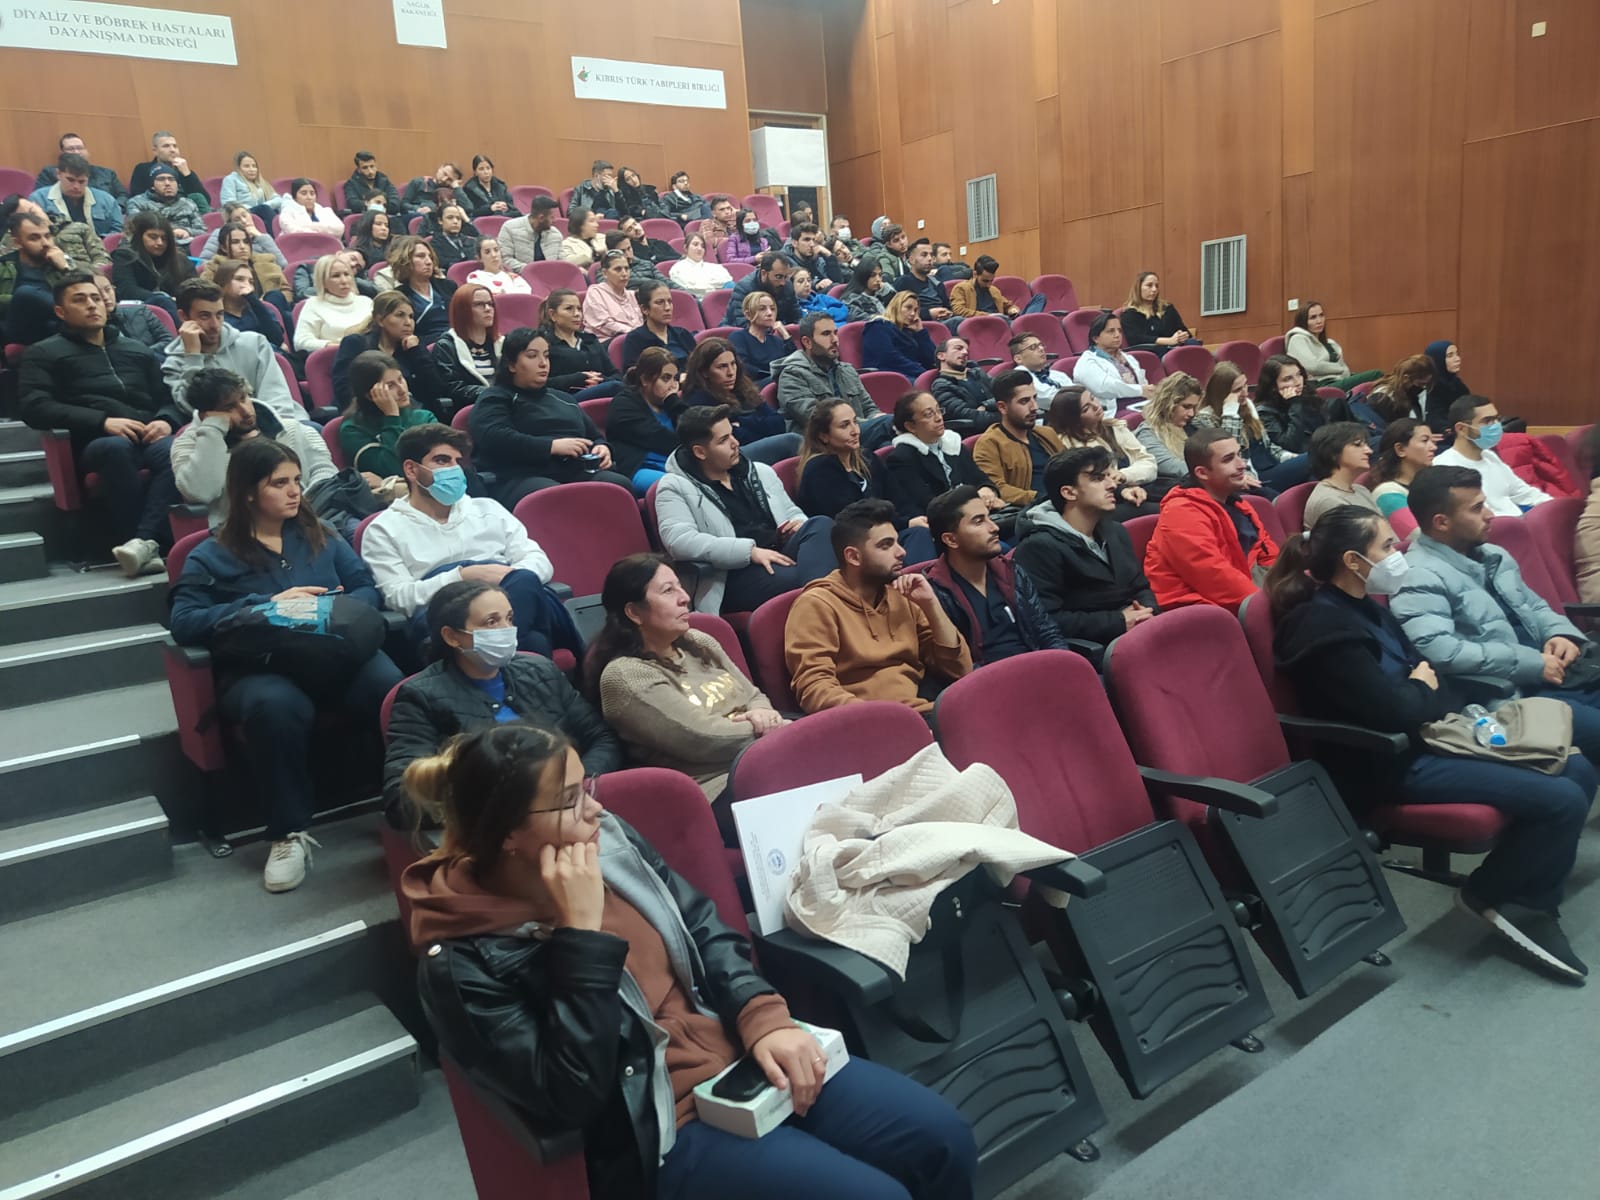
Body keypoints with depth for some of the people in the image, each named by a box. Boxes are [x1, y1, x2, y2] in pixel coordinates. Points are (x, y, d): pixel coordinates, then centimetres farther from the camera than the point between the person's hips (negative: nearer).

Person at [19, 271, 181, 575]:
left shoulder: (137, 349, 30)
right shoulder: (45, 353, 18)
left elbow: (170, 396, 22)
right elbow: (34, 407, 1)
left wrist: (166, 421, -4)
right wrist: (102, 421, -13)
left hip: (149, 439, 3)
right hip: (95, 443, -2)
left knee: (175, 452, -36)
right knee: (116, 447, -40)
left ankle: (143, 542, -47)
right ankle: (155, 543, -38)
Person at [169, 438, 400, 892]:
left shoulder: (320, 535, 22)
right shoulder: (211, 556, 14)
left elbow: (366, 589, 16)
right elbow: (183, 622, 1)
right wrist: (267, 605, -7)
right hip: (260, 665, -2)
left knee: (391, 687, -34)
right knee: (274, 704, -40)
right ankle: (290, 832, -21)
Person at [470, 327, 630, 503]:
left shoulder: (563, 398, 32)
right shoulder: (494, 399, 11)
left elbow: (595, 437, 38)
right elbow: (494, 439, -9)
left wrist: (602, 448, 11)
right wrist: (553, 446, -15)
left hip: (576, 474, 6)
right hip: (523, 478, -5)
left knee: (619, 485, -29)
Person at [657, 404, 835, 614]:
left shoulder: (761, 472, 22)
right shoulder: (676, 488, 3)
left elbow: (793, 513, 30)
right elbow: (680, 541, -13)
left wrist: (800, 523, 2)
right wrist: (750, 551, -19)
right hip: (730, 576, -6)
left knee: (820, 525, -26)